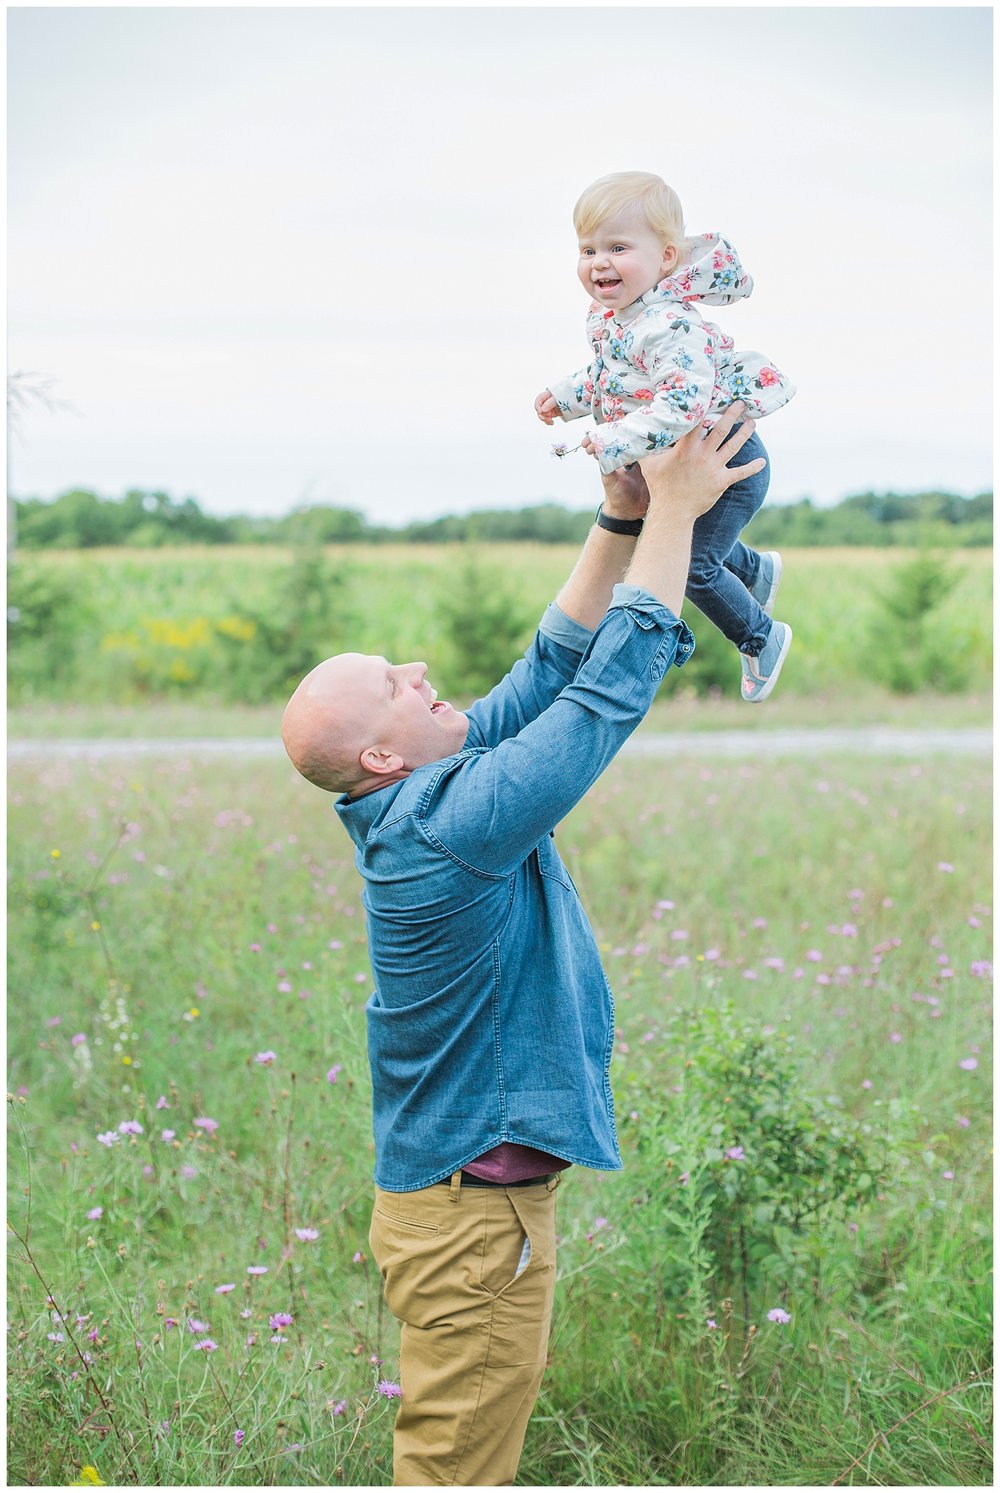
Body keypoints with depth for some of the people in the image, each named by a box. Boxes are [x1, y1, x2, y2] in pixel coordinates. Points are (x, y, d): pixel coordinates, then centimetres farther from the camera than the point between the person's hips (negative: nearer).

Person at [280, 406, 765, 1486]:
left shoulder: (412, 805, 3)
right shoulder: (451, 824, -25)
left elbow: (554, 668, 10)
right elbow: (609, 690, -21)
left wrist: (620, 522, 4)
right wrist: (670, 511, -14)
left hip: (453, 1191, 10)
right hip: (475, 1215, -10)